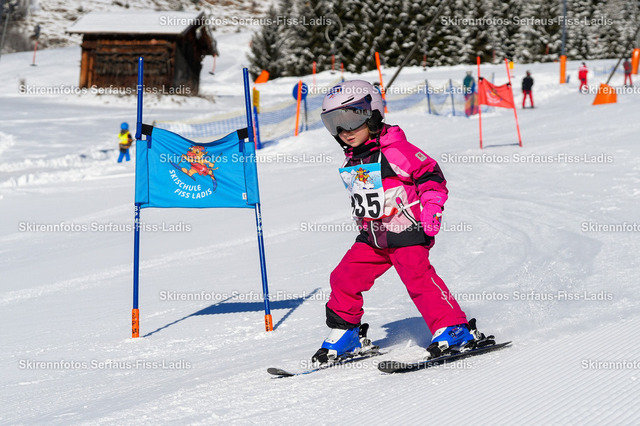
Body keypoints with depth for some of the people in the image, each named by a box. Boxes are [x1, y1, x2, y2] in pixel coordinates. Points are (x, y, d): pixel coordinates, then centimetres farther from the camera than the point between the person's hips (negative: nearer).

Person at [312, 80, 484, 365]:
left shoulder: (395, 150, -13)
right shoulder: (351, 161, 11)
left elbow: (431, 175, -10)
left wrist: (432, 208, -19)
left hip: (406, 232, -8)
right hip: (372, 237, 8)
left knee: (418, 278, -18)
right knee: (344, 278, 3)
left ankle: (454, 330, -11)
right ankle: (345, 334, 18)